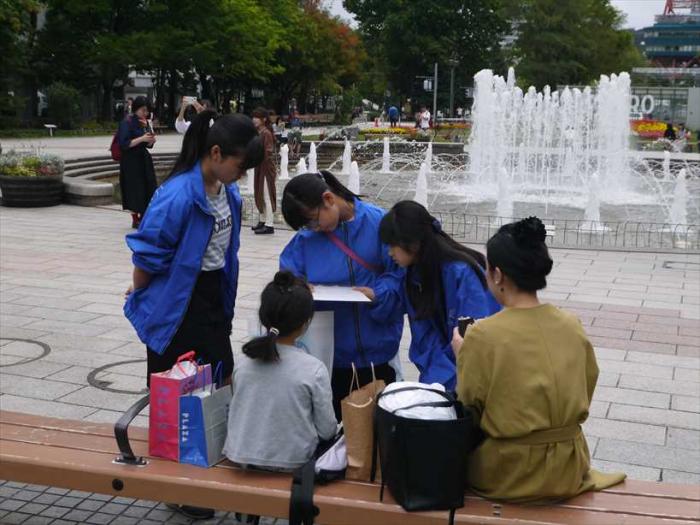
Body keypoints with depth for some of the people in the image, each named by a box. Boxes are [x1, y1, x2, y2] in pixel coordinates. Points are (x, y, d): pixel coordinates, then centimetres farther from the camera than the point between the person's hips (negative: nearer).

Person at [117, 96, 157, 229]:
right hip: (131, 161, -7)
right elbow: (124, 144, -17)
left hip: (144, 159, 7)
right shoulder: (127, 123, -10)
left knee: (148, 189, 5)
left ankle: (143, 217, 14)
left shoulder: (144, 122, 10)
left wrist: (151, 140, -7)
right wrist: (141, 139, -22)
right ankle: (135, 219, 6)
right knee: (135, 190, -3)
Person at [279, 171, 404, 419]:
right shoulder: (306, 238, -1)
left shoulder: (378, 222, -11)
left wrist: (378, 293, -23)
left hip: (376, 348, -2)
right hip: (331, 351, 3)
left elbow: (402, 268, -10)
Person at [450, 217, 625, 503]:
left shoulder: (483, 336, -19)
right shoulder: (573, 326, -5)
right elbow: (584, 396, 8)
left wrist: (462, 355, 6)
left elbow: (469, 408, -7)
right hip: (568, 469, 4)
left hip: (504, 474, -4)